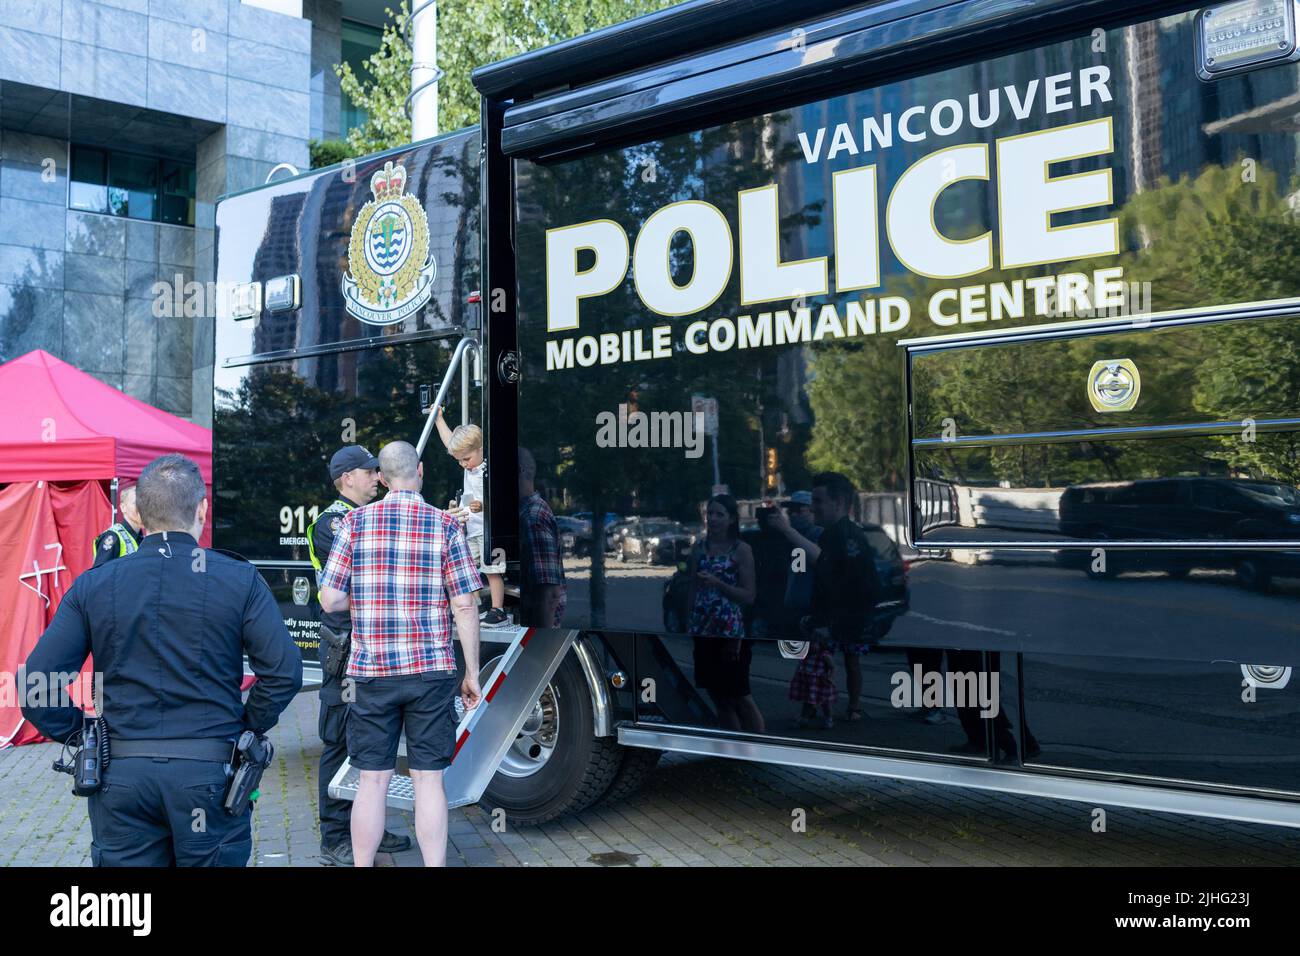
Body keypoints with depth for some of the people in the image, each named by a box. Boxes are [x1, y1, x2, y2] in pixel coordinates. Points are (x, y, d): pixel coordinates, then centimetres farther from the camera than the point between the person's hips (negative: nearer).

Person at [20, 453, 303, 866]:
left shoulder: (92, 586, -1)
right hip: (210, 771, -1)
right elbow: (284, 672, -11)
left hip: (121, 774, 2)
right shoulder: (240, 579, -6)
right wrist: (247, 728, 3)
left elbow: (35, 686, -5)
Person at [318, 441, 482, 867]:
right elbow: (465, 606, -4)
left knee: (373, 781, 8)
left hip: (371, 672, 1)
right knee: (428, 780, 5)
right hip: (431, 671, -1)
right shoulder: (445, 525, -2)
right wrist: (472, 674, 3)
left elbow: (330, 600, -1)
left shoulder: (355, 522, 0)